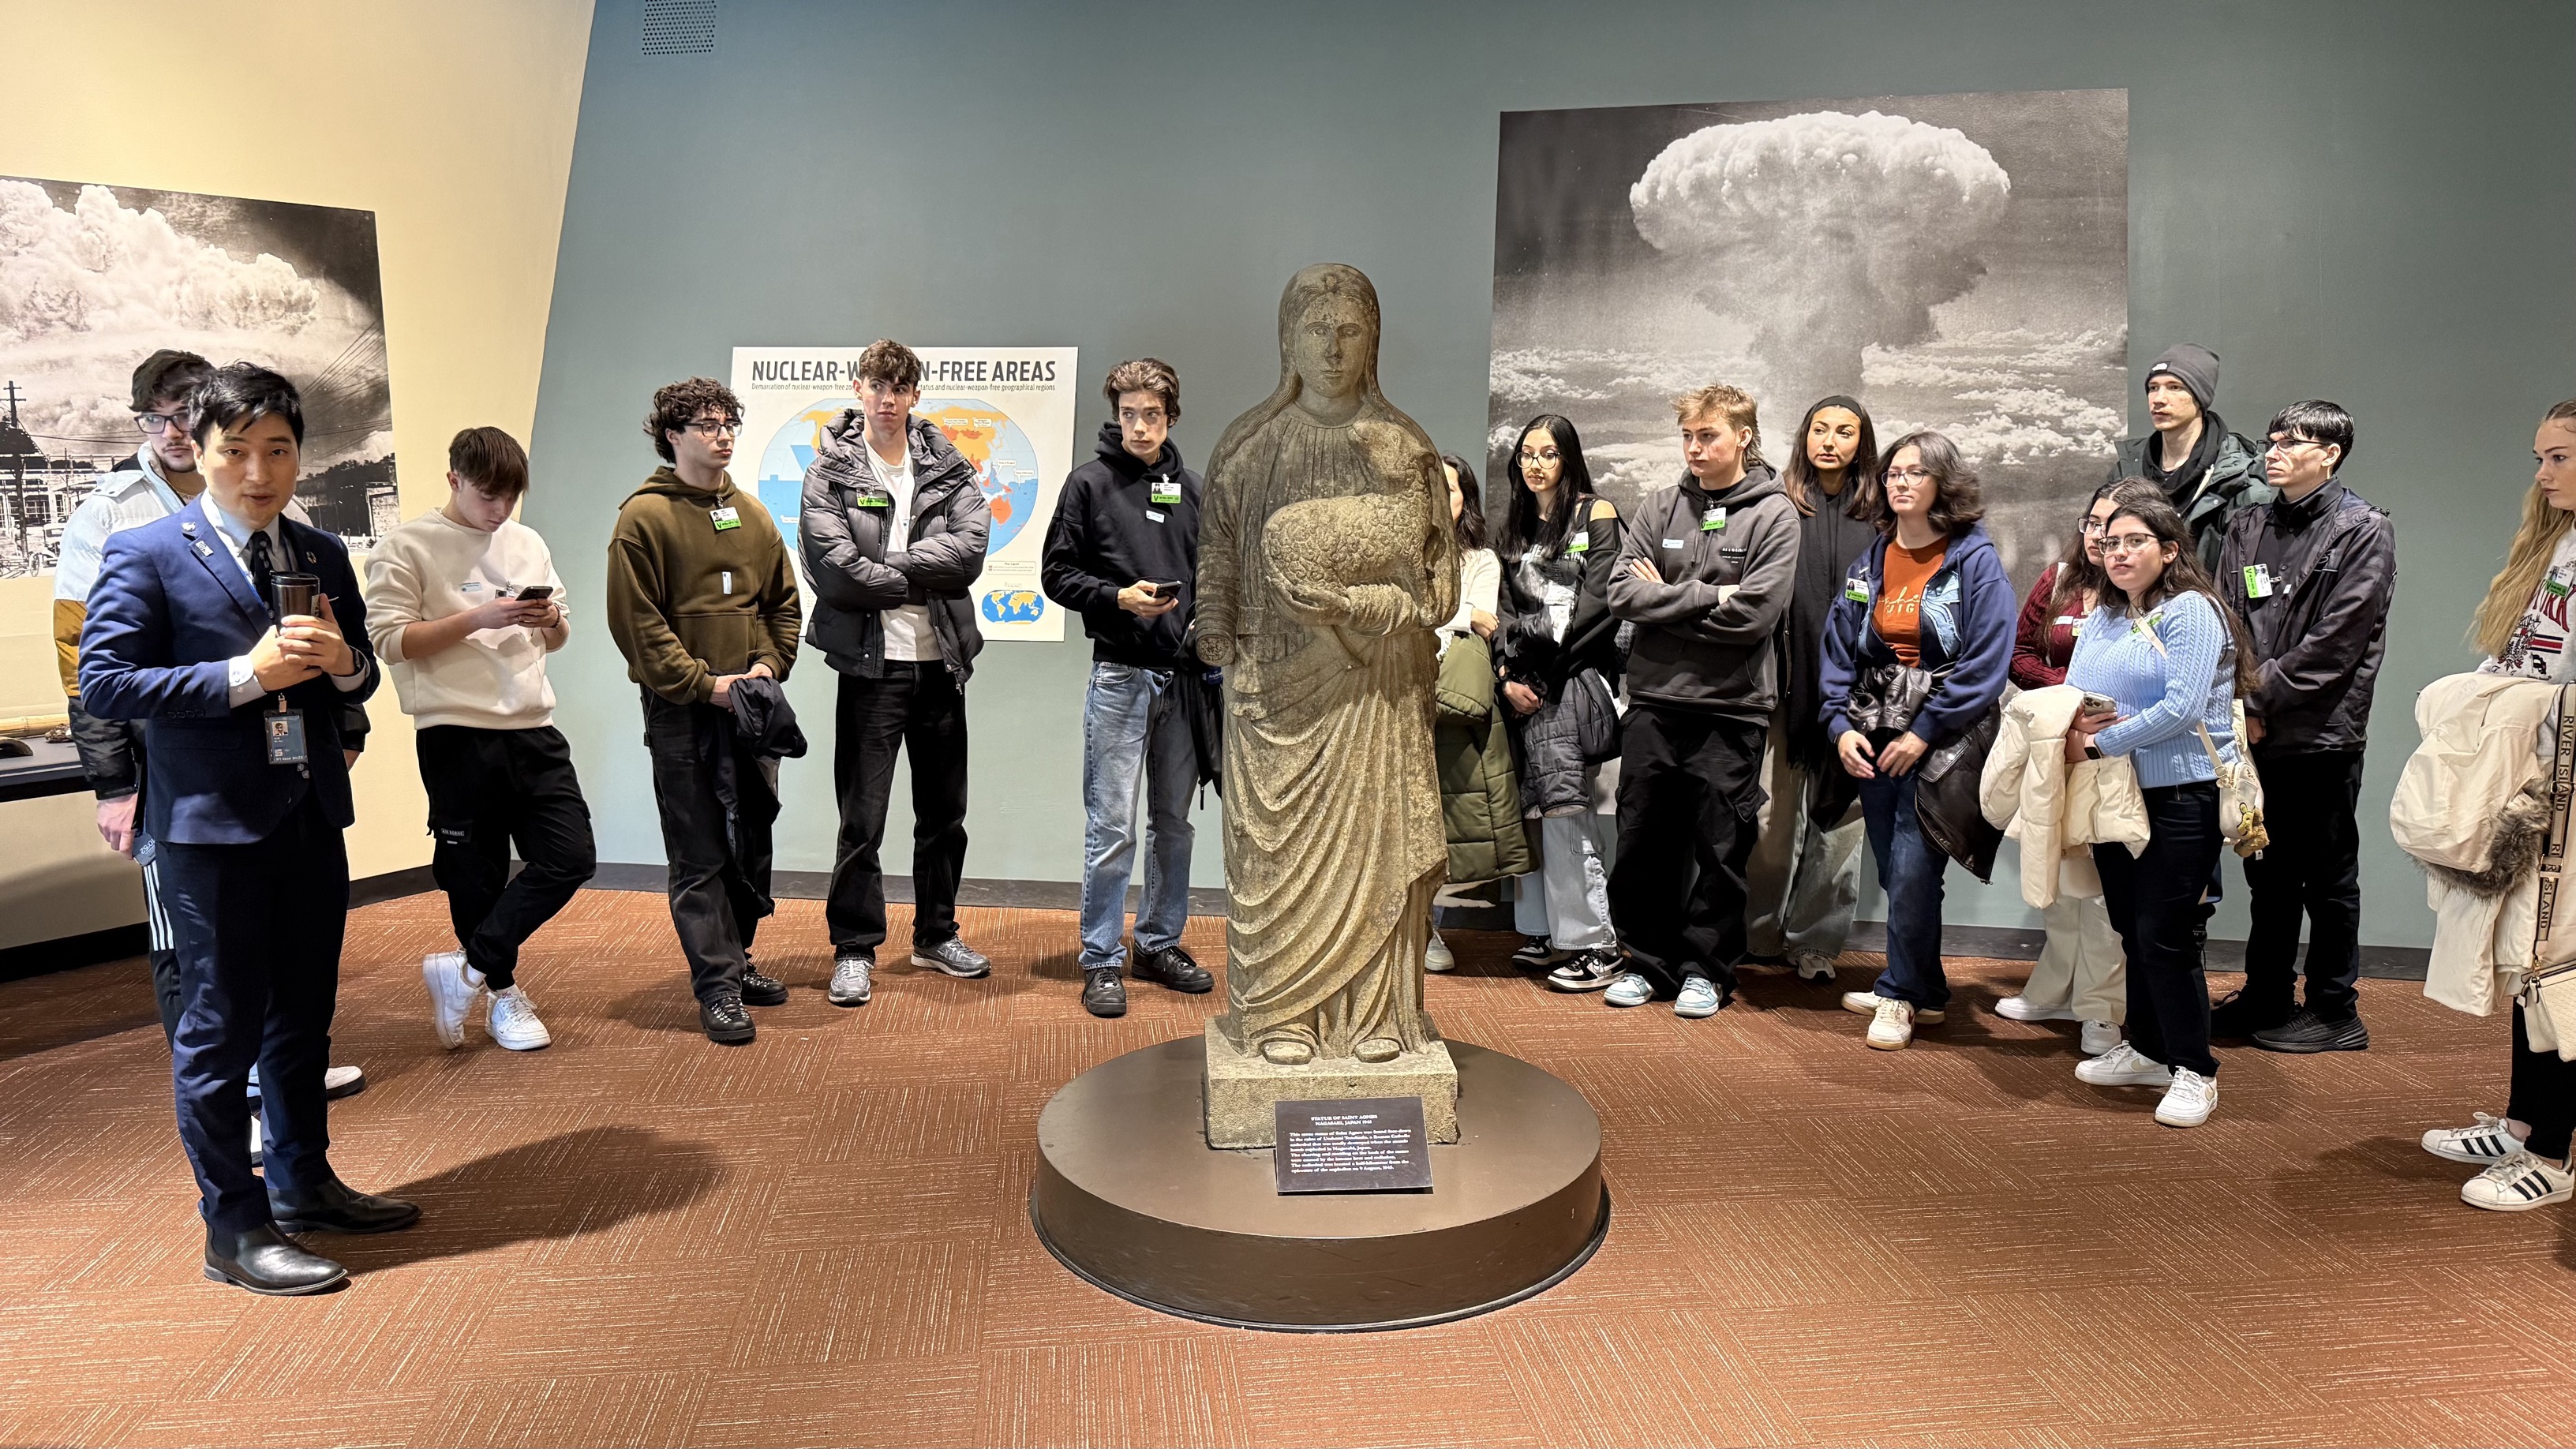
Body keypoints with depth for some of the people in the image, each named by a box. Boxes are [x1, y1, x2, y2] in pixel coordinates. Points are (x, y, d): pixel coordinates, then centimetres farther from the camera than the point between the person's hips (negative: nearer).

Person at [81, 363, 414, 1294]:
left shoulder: (323, 555, 11)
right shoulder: (145, 554, -6)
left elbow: (356, 682, 18)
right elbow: (103, 684, -13)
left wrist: (343, 663, -6)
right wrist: (245, 674, -21)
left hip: (312, 815, 6)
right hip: (211, 825, -6)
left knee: (303, 1015, 17)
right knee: (220, 1030, 2)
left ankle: (303, 1184, 33)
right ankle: (235, 1228, 14)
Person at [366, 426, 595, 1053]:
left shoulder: (528, 543, 15)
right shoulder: (406, 548, -1)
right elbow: (391, 641, -9)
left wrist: (551, 620, -2)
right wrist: (477, 618, -18)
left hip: (533, 729, 5)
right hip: (457, 736, -5)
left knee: (571, 858, -2)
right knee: (477, 877, 3)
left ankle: (467, 971, 9)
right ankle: (503, 994, 21)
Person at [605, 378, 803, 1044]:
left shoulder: (751, 514, 12)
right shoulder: (644, 516, -6)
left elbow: (783, 603, 14)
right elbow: (635, 621, -11)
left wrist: (767, 666, -3)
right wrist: (703, 683, -15)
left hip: (750, 707, 6)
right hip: (681, 712, -6)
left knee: (752, 840, 12)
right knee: (700, 852, -2)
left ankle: (736, 960, 27)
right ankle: (717, 986, 2)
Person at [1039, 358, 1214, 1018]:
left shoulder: (1188, 487, 13)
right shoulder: (1091, 483, 0)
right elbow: (1058, 573, -2)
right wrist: (1120, 598, -17)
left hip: (1183, 675, 5)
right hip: (1120, 673, -5)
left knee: (1174, 822, 11)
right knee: (1112, 826, -4)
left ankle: (1160, 944, 24)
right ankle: (1102, 961, 6)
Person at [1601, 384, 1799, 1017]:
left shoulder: (1774, 515, -1)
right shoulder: (1660, 506, 9)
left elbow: (1753, 614, -13)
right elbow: (1623, 592, -2)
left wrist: (1666, 599, -6)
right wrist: (1706, 597, -10)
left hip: (1732, 707, -3)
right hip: (1654, 699, 3)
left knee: (1721, 847, 5)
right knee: (1643, 842, 8)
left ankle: (1707, 969, 19)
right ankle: (1649, 960, 23)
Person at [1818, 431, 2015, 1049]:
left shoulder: (1976, 560, -6)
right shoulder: (1870, 562, 11)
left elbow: (1987, 660, -13)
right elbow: (1839, 646, 11)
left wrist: (1926, 731, -15)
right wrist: (1840, 724, -2)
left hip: (1941, 739, -5)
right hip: (1876, 739, 6)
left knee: (1912, 869, -8)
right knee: (1892, 870, 9)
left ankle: (1901, 995, 7)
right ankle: (1925, 992, 24)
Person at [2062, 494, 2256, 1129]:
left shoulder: (2192, 611, -9)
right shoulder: (2101, 619, 13)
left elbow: (2181, 708, -19)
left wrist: (2097, 744, -17)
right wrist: (2075, 725, -13)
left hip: (2181, 796, -7)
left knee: (2163, 934, -6)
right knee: (2132, 929, 14)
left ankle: (2195, 1071, 8)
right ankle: (2147, 1051, 29)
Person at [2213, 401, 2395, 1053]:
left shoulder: (2364, 531, -5)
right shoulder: (2248, 529, 11)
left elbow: (2336, 640, -12)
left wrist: (2262, 699, -13)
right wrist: (2240, 705, -7)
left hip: (2322, 734, -5)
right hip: (2257, 733, 5)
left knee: (2327, 877, 4)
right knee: (2268, 872, 14)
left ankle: (2335, 1011, 15)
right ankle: (2266, 998, 25)